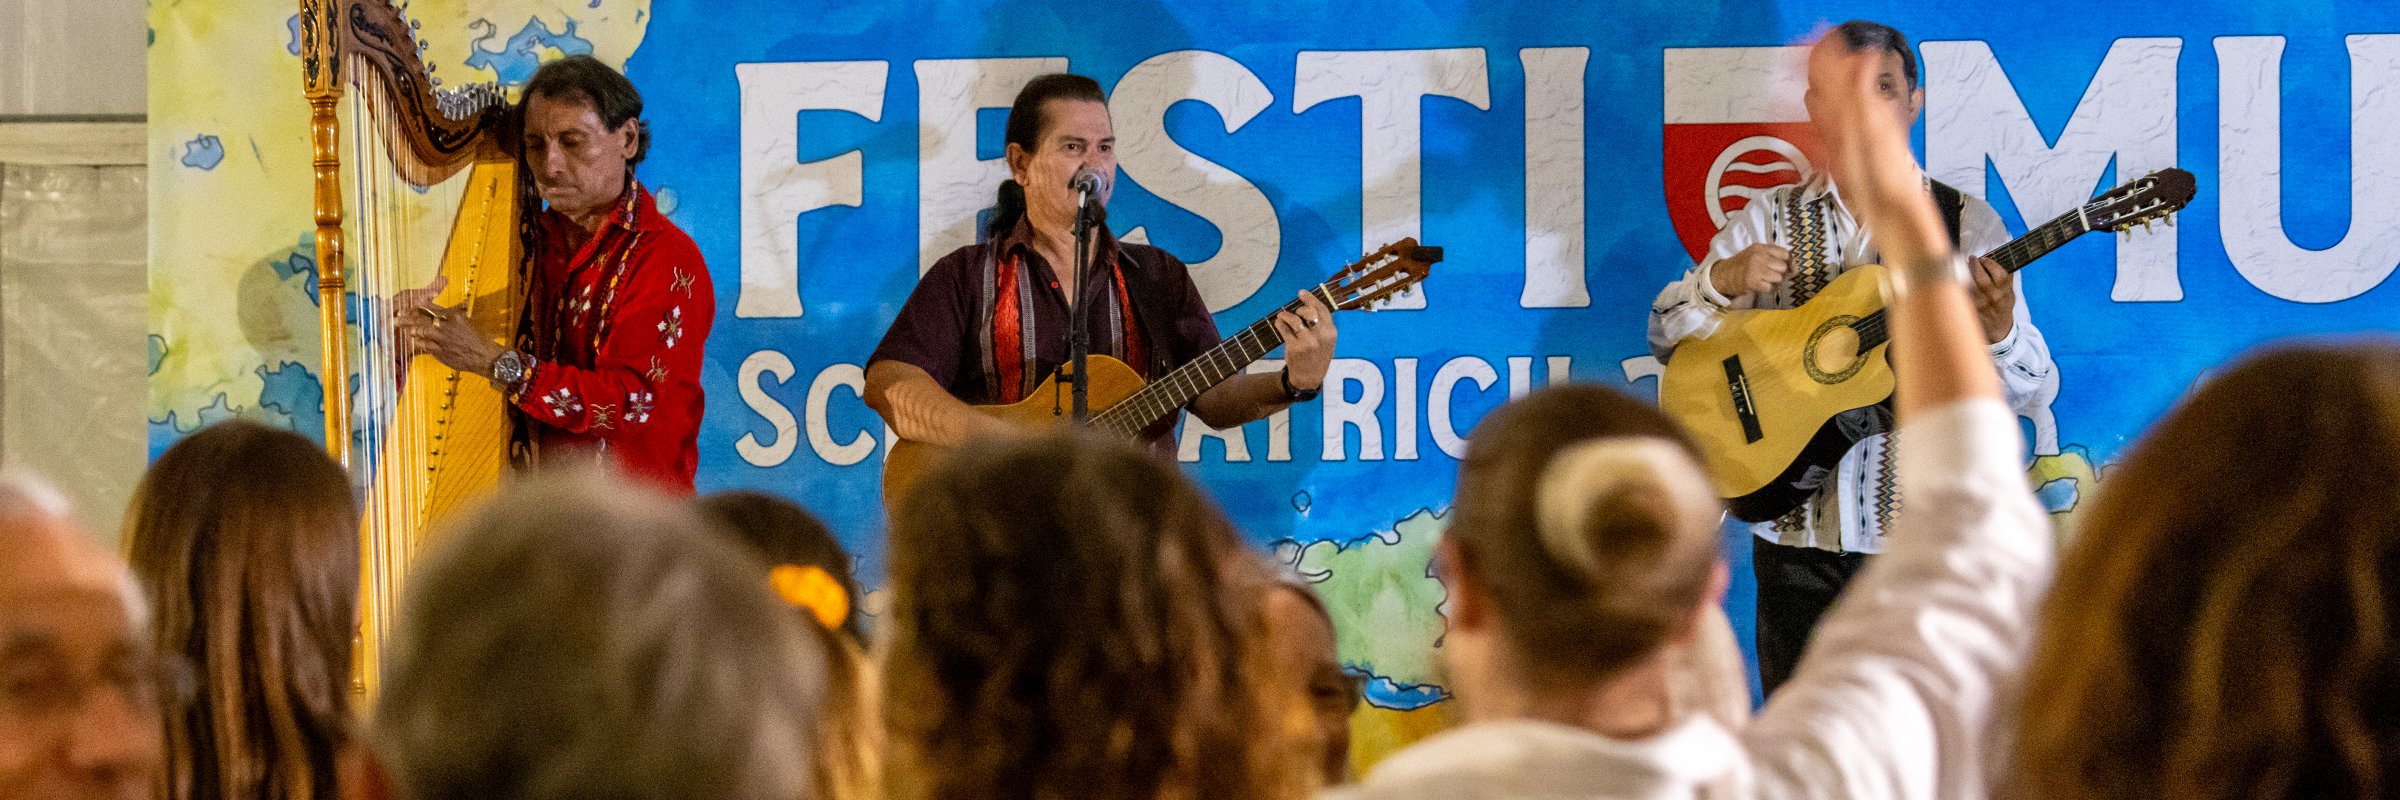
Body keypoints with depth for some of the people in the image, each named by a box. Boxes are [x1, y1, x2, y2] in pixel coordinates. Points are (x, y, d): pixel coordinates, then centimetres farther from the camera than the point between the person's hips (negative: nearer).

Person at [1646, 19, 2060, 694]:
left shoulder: (1967, 225, 1)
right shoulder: (1767, 221, 7)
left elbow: (2033, 391, -2)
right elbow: (1667, 338, 4)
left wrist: (1997, 331, -24)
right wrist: (1722, 279, -16)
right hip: (1798, 532, 2)